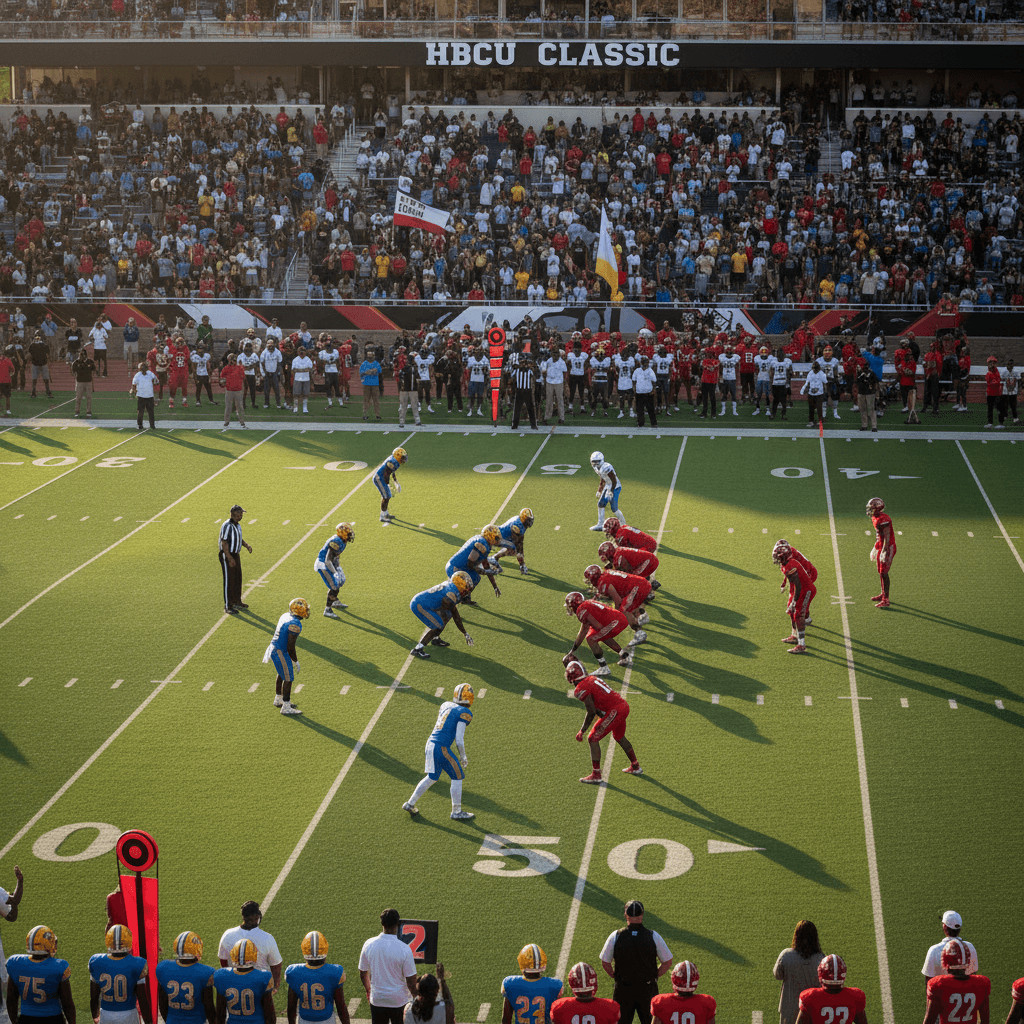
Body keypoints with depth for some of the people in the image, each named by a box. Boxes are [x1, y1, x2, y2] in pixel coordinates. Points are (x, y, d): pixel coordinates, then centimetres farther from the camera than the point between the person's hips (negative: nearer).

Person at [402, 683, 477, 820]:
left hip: (431, 743, 8)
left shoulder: (446, 705, 11)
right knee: (457, 777, 9)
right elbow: (459, 739, -13)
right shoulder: (464, 713, -11)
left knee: (432, 778, 23)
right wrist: (463, 757, 0)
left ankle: (410, 804, 29)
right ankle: (456, 812, 15)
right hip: (442, 748, -8)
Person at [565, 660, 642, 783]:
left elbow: (591, 712, -12)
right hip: (624, 706, 9)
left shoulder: (581, 688, -12)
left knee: (593, 739, 0)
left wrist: (582, 731, -5)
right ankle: (635, 767, 44)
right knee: (619, 737, 30)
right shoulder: (592, 679, 15)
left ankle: (596, 775, 2)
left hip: (614, 712, -9)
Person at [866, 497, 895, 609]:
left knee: (884, 573, -7)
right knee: (880, 573, 18)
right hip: (880, 547, 10)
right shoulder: (875, 518, 9)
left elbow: (887, 537, -23)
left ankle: (885, 600, -4)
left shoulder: (883, 519, -23)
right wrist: (876, 548, 26)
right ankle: (883, 594, 33)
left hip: (887, 547, -10)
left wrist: (885, 552, -25)